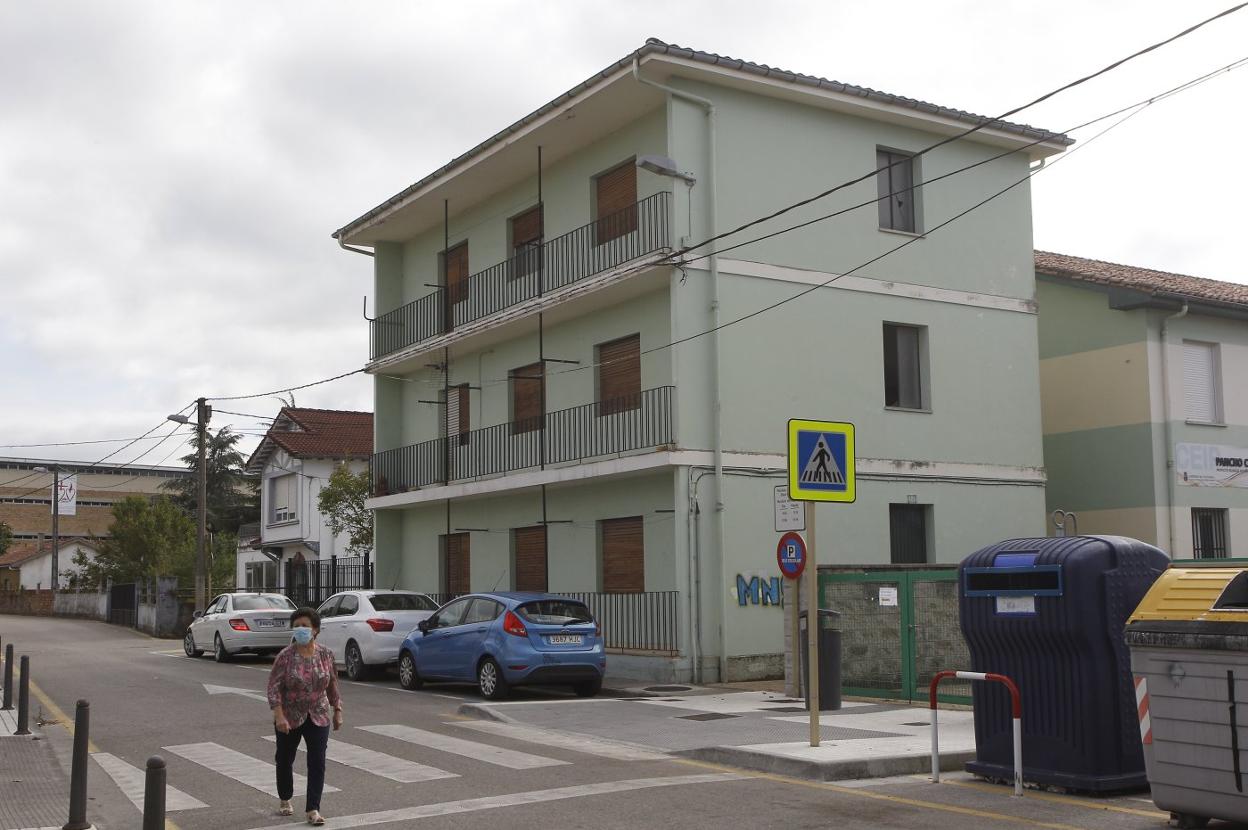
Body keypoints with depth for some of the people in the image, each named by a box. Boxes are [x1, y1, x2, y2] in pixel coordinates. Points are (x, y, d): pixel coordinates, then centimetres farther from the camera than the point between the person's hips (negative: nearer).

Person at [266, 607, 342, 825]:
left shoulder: (326, 654, -4)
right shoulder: (286, 656, -13)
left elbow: (333, 684, 7)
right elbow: (274, 686, -14)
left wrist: (337, 711, 8)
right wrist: (279, 715, -23)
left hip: (318, 717, 1)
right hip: (290, 718, -1)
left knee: (317, 762, -6)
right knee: (285, 759, 15)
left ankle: (313, 809, -3)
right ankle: (285, 800, 36)